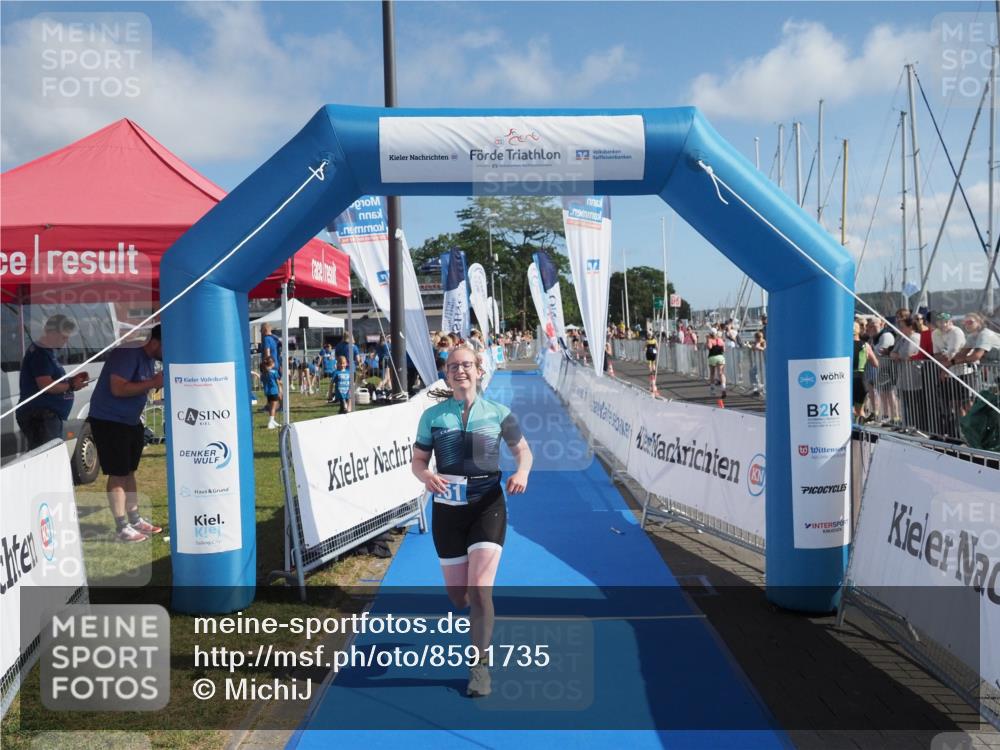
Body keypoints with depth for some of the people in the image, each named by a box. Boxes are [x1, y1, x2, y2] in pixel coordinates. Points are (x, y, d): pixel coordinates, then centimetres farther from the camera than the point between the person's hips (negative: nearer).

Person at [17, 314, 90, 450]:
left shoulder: (47, 352, 19)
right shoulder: (40, 353, -13)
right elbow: (46, 385, -21)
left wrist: (71, 380, 11)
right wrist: (71, 386, -10)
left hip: (48, 416, 11)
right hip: (39, 416, -11)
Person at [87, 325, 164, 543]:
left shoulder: (149, 355, 5)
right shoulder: (128, 352, -23)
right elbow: (118, 388, -30)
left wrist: (159, 382, -3)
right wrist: (153, 383, -26)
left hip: (131, 420, 9)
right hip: (109, 420, -9)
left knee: (129, 471, 15)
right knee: (118, 474, -5)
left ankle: (135, 520, 25)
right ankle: (122, 529, 0)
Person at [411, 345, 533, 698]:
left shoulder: (498, 413, -1)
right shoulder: (432, 416, 1)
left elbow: (523, 449, 9)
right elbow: (417, 460, 5)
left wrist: (522, 472, -13)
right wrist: (426, 476, -18)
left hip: (488, 506, -2)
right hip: (447, 509, 2)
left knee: (479, 590, -13)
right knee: (458, 597, 9)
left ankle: (480, 664, 8)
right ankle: (480, 618, 48)